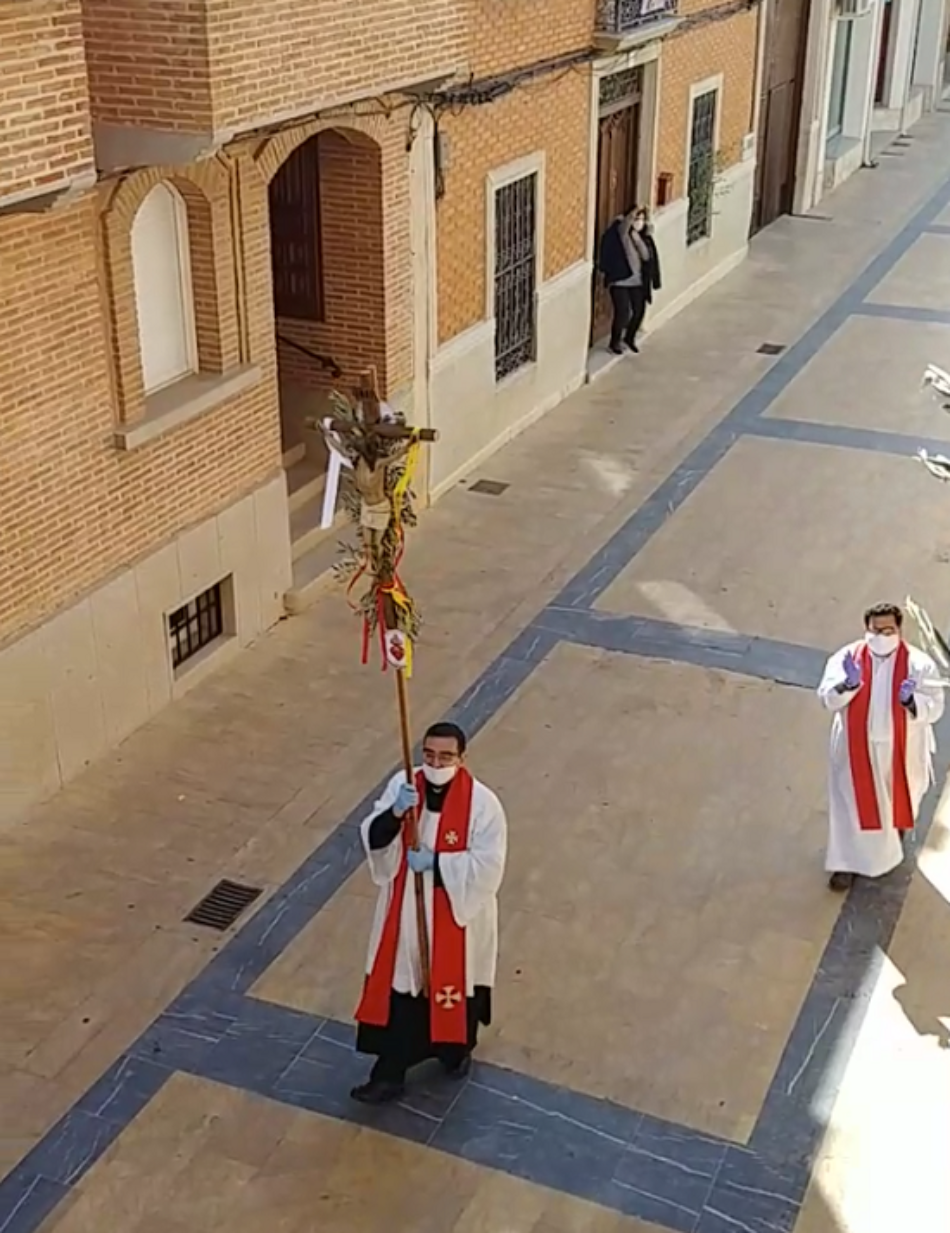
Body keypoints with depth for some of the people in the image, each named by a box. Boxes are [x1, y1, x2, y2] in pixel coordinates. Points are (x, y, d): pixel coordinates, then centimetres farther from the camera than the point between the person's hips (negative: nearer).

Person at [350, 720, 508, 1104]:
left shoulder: (482, 803, -20)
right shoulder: (403, 785, -10)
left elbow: (487, 864, -21)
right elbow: (372, 840, -11)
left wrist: (435, 862, -27)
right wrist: (395, 813, -31)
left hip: (457, 913, -2)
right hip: (405, 909, 2)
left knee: (455, 985, 19)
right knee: (399, 988, 10)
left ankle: (457, 1048, 48)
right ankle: (389, 1074, 23)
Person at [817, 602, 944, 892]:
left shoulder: (918, 663, -16)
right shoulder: (847, 657, -13)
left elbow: (934, 708, -17)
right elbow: (828, 698, -17)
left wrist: (911, 700, -38)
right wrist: (849, 684, -37)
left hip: (900, 749, 0)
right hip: (857, 748, 0)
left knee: (895, 797, 24)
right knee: (853, 804, 8)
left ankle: (895, 829, 58)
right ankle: (847, 862, 23)